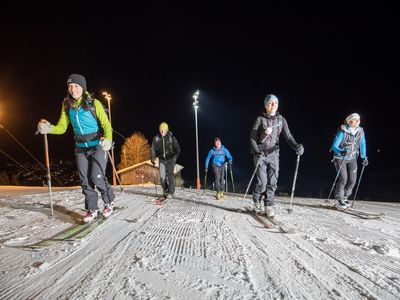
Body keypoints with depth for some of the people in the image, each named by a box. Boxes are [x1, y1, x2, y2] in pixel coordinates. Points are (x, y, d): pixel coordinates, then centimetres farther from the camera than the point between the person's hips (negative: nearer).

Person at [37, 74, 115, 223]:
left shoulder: (94, 103, -7)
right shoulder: (67, 106, 6)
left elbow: (106, 124, -11)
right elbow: (61, 127, 6)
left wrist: (108, 139, -29)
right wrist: (49, 128, -15)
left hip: (97, 145, -5)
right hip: (81, 148, 5)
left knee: (97, 177, -11)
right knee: (85, 180, 6)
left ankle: (109, 202, 15)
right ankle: (92, 210, 20)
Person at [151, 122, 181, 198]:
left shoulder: (171, 138, -10)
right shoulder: (156, 138, -4)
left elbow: (177, 149, -6)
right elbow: (153, 149, 6)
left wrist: (175, 157, -15)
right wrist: (153, 159, -2)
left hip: (170, 159, -2)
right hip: (162, 160, 2)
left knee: (170, 176, -8)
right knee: (162, 176, -2)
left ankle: (170, 192, 3)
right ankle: (165, 190, 23)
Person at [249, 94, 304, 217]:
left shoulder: (281, 120, 7)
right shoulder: (260, 119, -2)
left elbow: (288, 137, 0)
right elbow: (252, 138, -3)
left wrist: (297, 146, -18)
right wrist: (257, 152, -15)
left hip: (274, 154, 3)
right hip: (260, 154, -3)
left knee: (272, 182, 0)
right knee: (262, 182, -5)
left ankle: (269, 206, 11)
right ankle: (256, 202, 19)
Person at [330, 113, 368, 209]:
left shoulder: (360, 131, -4)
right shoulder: (343, 132, -20)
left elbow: (362, 144, 11)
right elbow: (334, 146, -20)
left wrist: (364, 157, 12)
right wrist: (341, 152, -40)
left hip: (352, 159, 5)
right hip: (340, 158, -5)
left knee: (352, 180, 3)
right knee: (343, 178, -13)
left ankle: (345, 197, 25)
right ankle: (339, 198, 4)